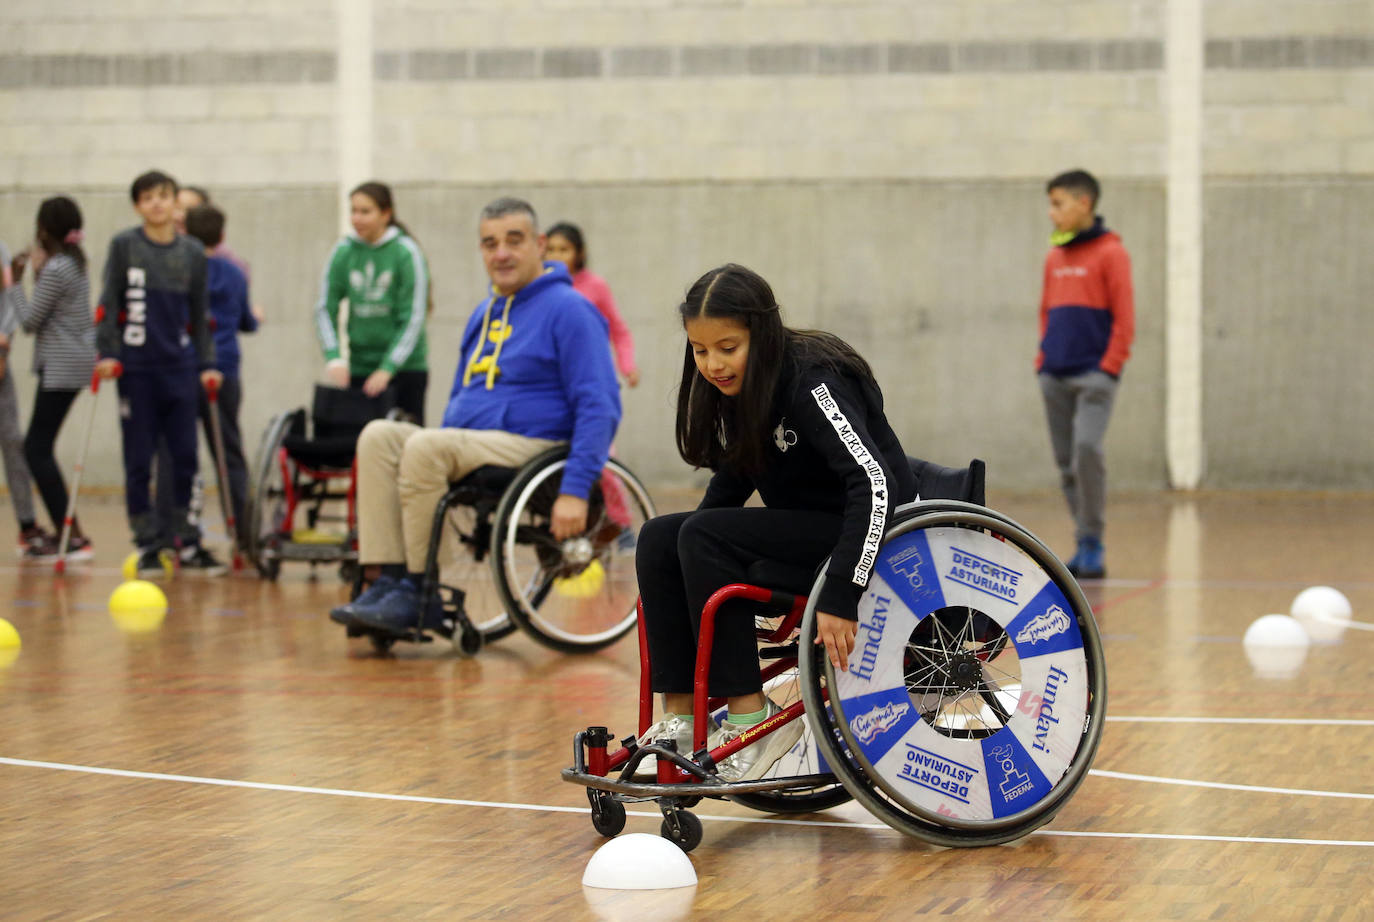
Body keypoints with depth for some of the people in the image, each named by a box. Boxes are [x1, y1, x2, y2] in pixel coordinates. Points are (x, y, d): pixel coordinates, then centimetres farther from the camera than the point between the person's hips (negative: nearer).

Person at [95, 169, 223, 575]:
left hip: (180, 367, 2)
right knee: (139, 460, 1)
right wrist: (107, 352, -9)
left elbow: (199, 314, 12)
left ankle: (188, 542, 9)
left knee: (185, 456, 1)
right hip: (136, 367, -2)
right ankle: (148, 544, 9)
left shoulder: (193, 253, 7)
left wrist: (206, 364, 7)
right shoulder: (123, 246, 1)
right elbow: (109, 303, -1)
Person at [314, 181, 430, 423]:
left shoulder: (406, 253, -7)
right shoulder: (344, 252, 3)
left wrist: (387, 369, -15)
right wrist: (334, 358, -10)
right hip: (358, 367, 3)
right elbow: (325, 309, 4)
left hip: (405, 367, -3)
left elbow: (412, 319, -10)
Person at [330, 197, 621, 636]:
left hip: (531, 447, -8)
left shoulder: (568, 310, -6)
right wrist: (439, 469, 18)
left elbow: (600, 407, -14)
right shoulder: (484, 315, 19)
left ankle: (419, 592, -19)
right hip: (467, 445, 8)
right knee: (379, 436, -15)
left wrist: (574, 490, -24)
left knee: (425, 445, -29)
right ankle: (386, 581, -23)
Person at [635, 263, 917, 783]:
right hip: (802, 527, 8)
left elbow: (874, 482, -33)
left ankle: (750, 715, -22)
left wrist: (840, 596, -39)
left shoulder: (811, 382, -23)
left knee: (704, 538, -24)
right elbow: (734, 474, 17)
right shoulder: (739, 388, 1)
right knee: (657, 539, -7)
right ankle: (681, 711, -8)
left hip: (866, 531, -8)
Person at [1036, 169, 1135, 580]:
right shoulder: (1054, 257, 15)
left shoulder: (1110, 253, -4)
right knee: (1066, 463, 6)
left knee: (1087, 449, -20)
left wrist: (1110, 366, -13)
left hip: (1093, 374, -7)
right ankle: (1086, 546, 14)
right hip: (1055, 376, 7)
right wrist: (1043, 359, 11)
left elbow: (1124, 317, -8)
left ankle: (1093, 544, -11)